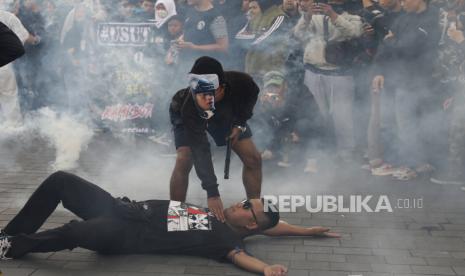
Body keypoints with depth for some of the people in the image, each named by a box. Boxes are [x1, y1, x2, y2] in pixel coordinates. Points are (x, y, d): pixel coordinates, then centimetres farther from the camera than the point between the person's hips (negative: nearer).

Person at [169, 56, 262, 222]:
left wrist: (240, 123, -16)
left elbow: (252, 93, -11)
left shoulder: (239, 82, -39)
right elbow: (200, 151, -42)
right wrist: (212, 193, -44)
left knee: (253, 159, -4)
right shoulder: (188, 107, -43)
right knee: (183, 161, -25)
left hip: (225, 112, 3)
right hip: (187, 117, -3)